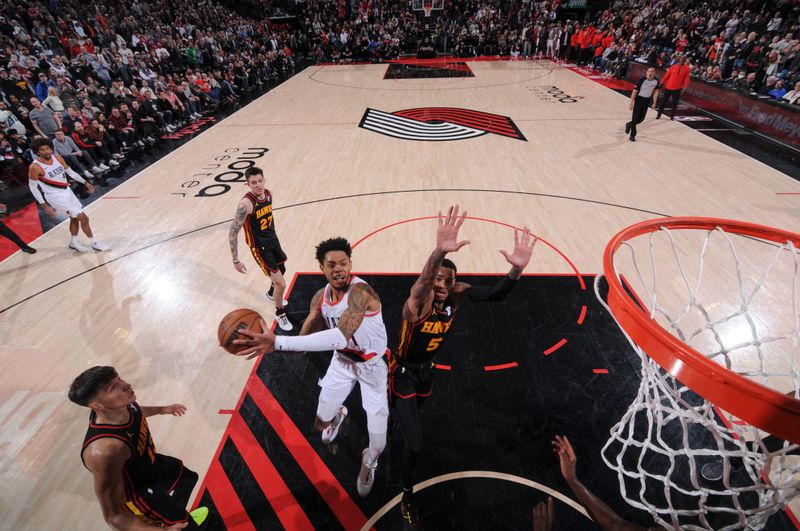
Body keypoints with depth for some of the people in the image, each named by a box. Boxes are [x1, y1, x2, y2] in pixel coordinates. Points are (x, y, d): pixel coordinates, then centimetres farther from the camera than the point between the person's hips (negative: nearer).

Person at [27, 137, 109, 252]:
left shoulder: (57, 157, -3)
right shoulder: (35, 167, -20)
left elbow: (70, 171, 13)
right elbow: (33, 187, -12)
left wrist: (85, 183, 9)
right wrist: (44, 206, -16)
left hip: (67, 191, 7)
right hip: (56, 196, -7)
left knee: (75, 218, 18)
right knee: (83, 218, -8)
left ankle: (74, 243, 36)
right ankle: (95, 243, 4)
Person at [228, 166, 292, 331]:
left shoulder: (268, 193, -5)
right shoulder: (246, 204, -28)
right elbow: (232, 233, -24)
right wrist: (236, 261, -23)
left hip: (273, 239, 8)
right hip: (259, 247, -8)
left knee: (281, 270, 28)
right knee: (281, 283, -9)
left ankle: (271, 293, 60)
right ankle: (280, 314, 19)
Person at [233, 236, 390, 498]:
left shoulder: (361, 292, -36)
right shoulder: (320, 297, -12)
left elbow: (340, 337, -51)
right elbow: (304, 340, -10)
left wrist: (278, 342, -56)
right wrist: (273, 344, -30)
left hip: (372, 364, -5)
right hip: (343, 360, 5)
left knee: (378, 443, 1)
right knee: (321, 424, 17)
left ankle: (369, 461, 39)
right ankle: (338, 415, 55)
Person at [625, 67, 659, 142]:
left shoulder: (656, 81, -6)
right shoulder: (642, 80, -18)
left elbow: (655, 92, 7)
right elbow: (635, 91, -14)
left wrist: (654, 103, 4)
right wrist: (631, 104, -16)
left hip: (647, 101, 4)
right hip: (639, 100, -4)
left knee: (641, 119, 7)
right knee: (635, 118, -5)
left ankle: (629, 125, 35)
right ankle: (632, 135, 9)